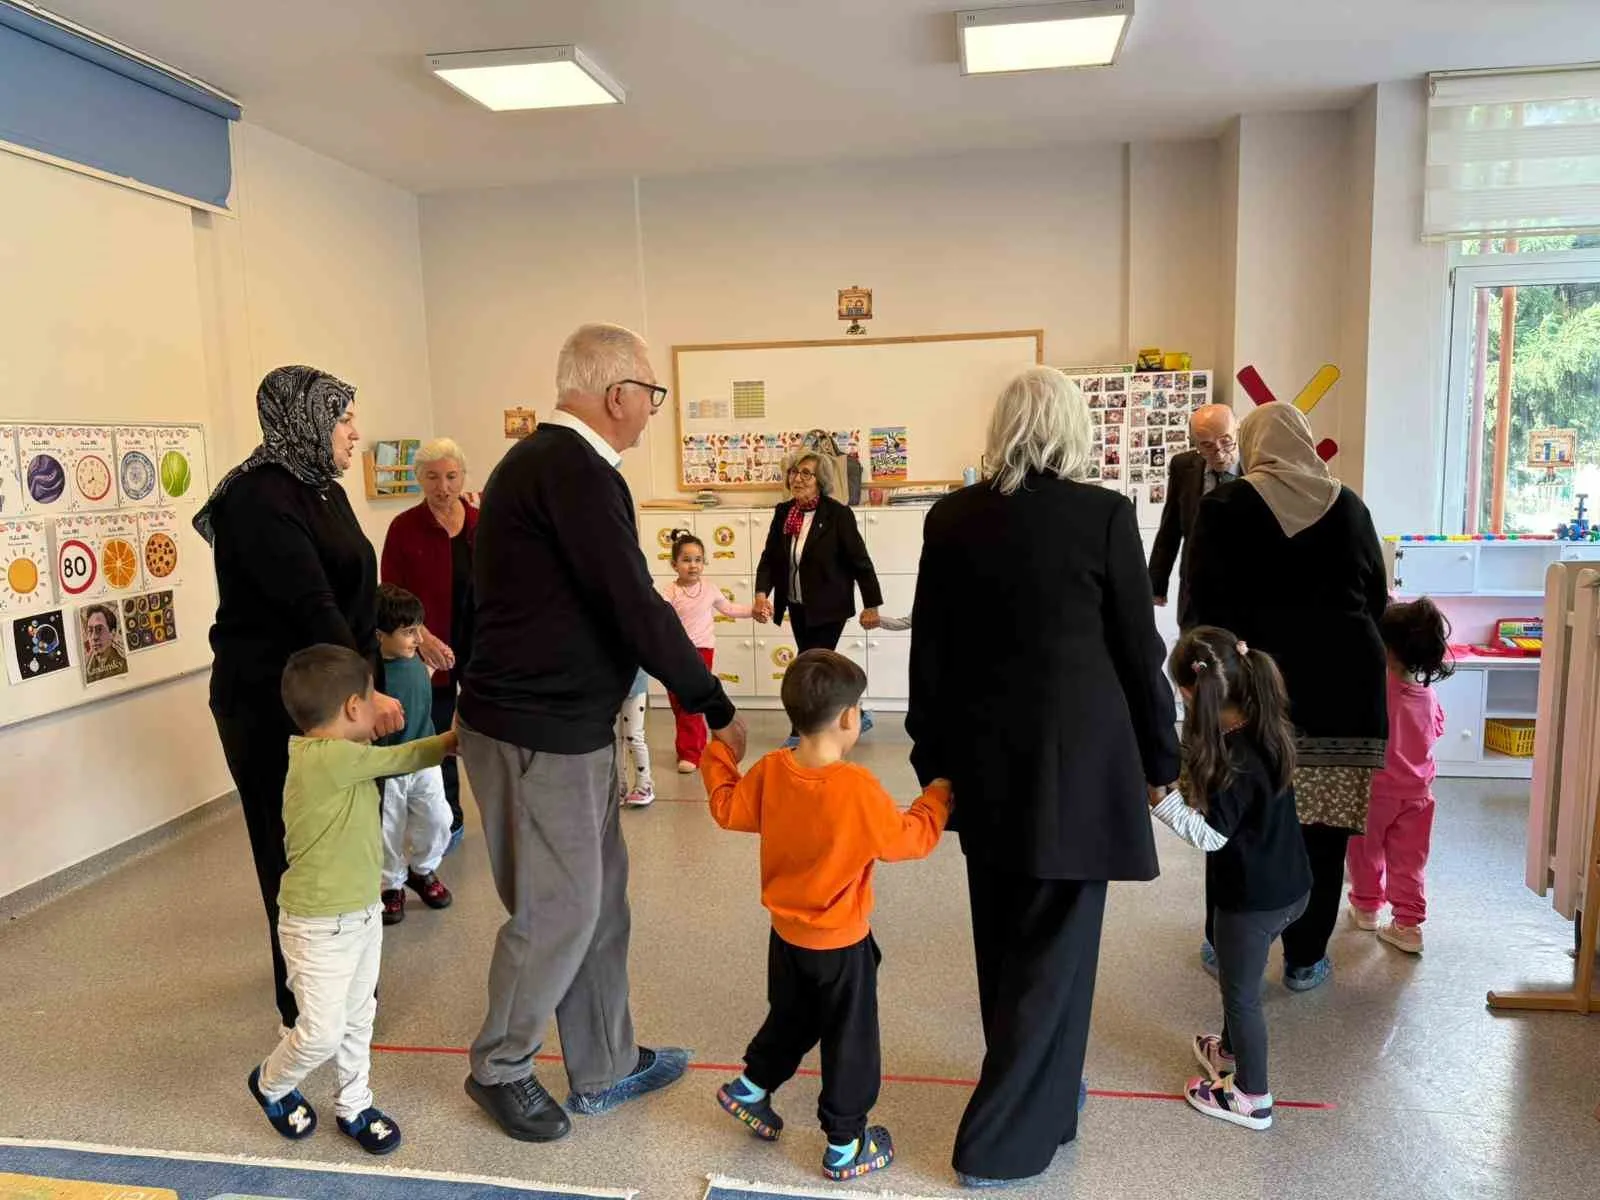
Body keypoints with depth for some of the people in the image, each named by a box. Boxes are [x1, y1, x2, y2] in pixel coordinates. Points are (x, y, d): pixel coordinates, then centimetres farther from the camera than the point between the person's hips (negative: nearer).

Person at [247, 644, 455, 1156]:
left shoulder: (342, 757, 2)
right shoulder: (327, 758, -27)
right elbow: (399, 759, -17)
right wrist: (450, 742, -2)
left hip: (363, 914, 9)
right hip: (318, 926, -9)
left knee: (358, 1019, 19)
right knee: (322, 1032, 3)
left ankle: (354, 1107, 36)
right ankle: (271, 1085, 32)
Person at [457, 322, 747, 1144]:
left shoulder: (546, 460, 13)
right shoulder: (574, 470, -19)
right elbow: (636, 608, -22)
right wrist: (716, 707, -12)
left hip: (566, 722, 10)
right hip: (538, 733, -10)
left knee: (599, 899, 17)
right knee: (558, 911, 5)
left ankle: (604, 1067, 32)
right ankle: (498, 1069, 28)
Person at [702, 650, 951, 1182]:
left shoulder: (771, 771, -12)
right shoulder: (858, 788, -28)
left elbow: (728, 809, 3)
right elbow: (912, 839, -17)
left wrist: (720, 756, 18)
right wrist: (937, 796, 0)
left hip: (786, 934, 6)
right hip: (841, 944, -6)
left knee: (790, 1019, 29)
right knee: (849, 1042, 12)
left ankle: (750, 1088, 39)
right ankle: (845, 1146, 24)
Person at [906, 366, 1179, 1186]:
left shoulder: (952, 518, 0)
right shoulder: (1104, 514, -10)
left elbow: (929, 650, 3)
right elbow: (1138, 648, -5)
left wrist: (934, 756, 13)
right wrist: (1159, 756, 8)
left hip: (987, 756, 4)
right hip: (1076, 755, -4)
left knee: (1005, 938, 20)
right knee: (1055, 943, 8)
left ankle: (1025, 1085, 41)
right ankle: (1006, 1136, 15)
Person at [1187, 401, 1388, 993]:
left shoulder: (1224, 507, -5)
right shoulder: (1348, 506, 5)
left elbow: (1205, 600, -7)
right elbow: (1376, 598, 11)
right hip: (1342, 683, 2)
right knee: (1322, 827, 9)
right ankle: (1305, 958, 20)